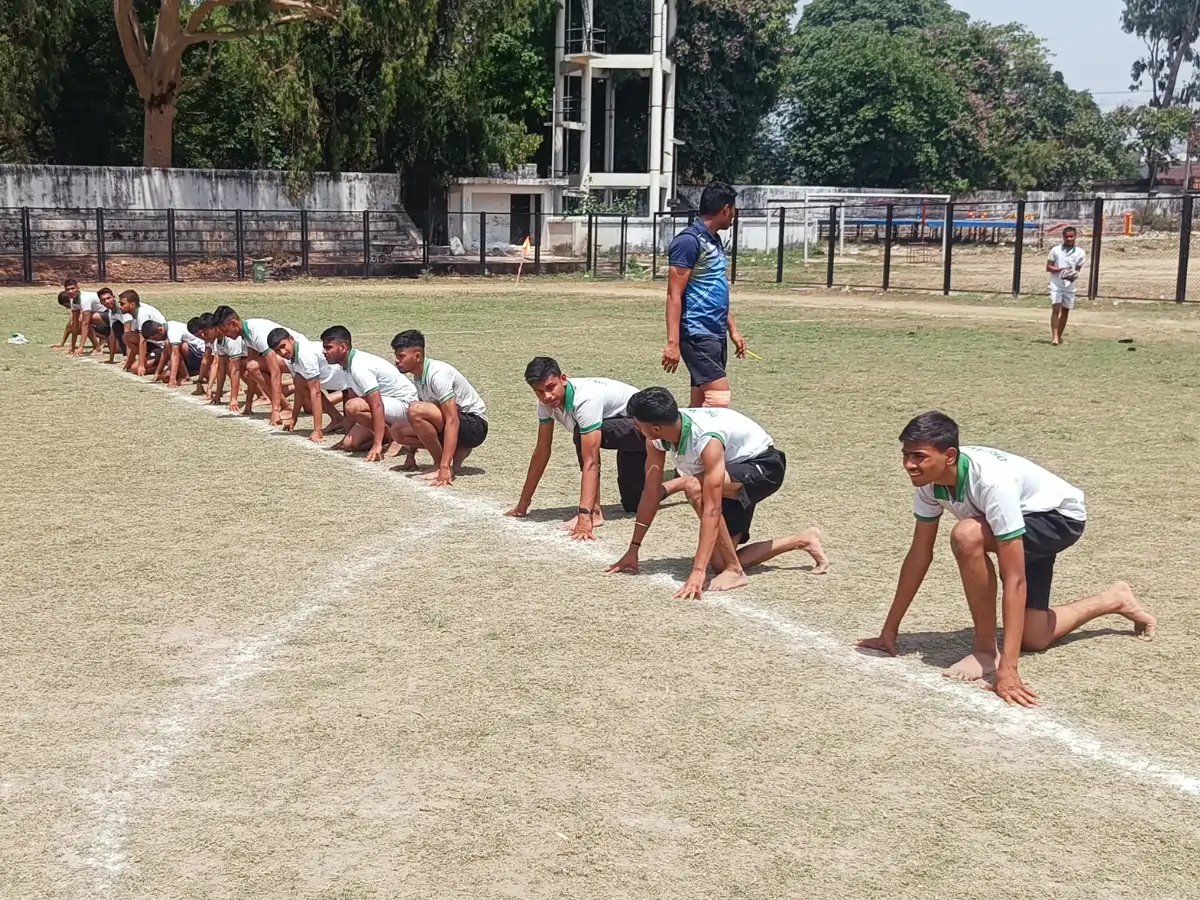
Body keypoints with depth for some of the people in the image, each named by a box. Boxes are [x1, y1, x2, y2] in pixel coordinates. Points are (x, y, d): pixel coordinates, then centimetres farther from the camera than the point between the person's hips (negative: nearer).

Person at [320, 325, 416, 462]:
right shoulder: (349, 365, 4)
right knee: (350, 443, -4)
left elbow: (377, 406, -32)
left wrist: (377, 445, -36)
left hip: (404, 403, -9)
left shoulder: (359, 367, -26)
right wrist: (346, 437, 15)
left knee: (353, 406, -31)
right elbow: (354, 398, 13)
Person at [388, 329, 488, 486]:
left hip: (474, 425, -9)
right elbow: (418, 422, 16)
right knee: (398, 432, -3)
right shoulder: (418, 377, 5)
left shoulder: (437, 374, -24)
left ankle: (441, 466, -15)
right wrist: (411, 457, 16)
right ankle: (459, 451, 2)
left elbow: (452, 421, -31)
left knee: (416, 410, -29)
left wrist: (444, 468, -36)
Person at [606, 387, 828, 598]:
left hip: (764, 466, -9)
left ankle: (734, 571, -23)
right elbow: (651, 493, -6)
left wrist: (698, 571, -45)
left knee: (694, 486, -36)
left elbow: (712, 510, -42)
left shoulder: (707, 439, -39)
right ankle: (803, 540, 20)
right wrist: (633, 550, -4)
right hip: (733, 468, 9)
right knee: (720, 563, 3)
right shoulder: (656, 438, -17)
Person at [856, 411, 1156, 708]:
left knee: (966, 535, -35)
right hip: (1022, 517, 8)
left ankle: (986, 651, -19)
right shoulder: (929, 478, -20)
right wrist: (889, 630, -5)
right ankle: (1115, 599, 34)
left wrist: (1008, 669, -46)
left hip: (1060, 517, -8)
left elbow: (1015, 578, -42)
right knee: (1033, 637, 9)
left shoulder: (991, 481, -41)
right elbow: (919, 555, -8)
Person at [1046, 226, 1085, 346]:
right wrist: (1061, 269, -18)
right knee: (1055, 309, -14)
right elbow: (1048, 267, -2)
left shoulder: (1079, 253, 2)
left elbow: (1078, 269, 7)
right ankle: (1054, 337, -18)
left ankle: (1059, 336, 23)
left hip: (1070, 286, 3)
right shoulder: (1055, 250, -2)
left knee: (1065, 311, 10)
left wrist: (1074, 274, -17)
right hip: (1056, 285, -3)